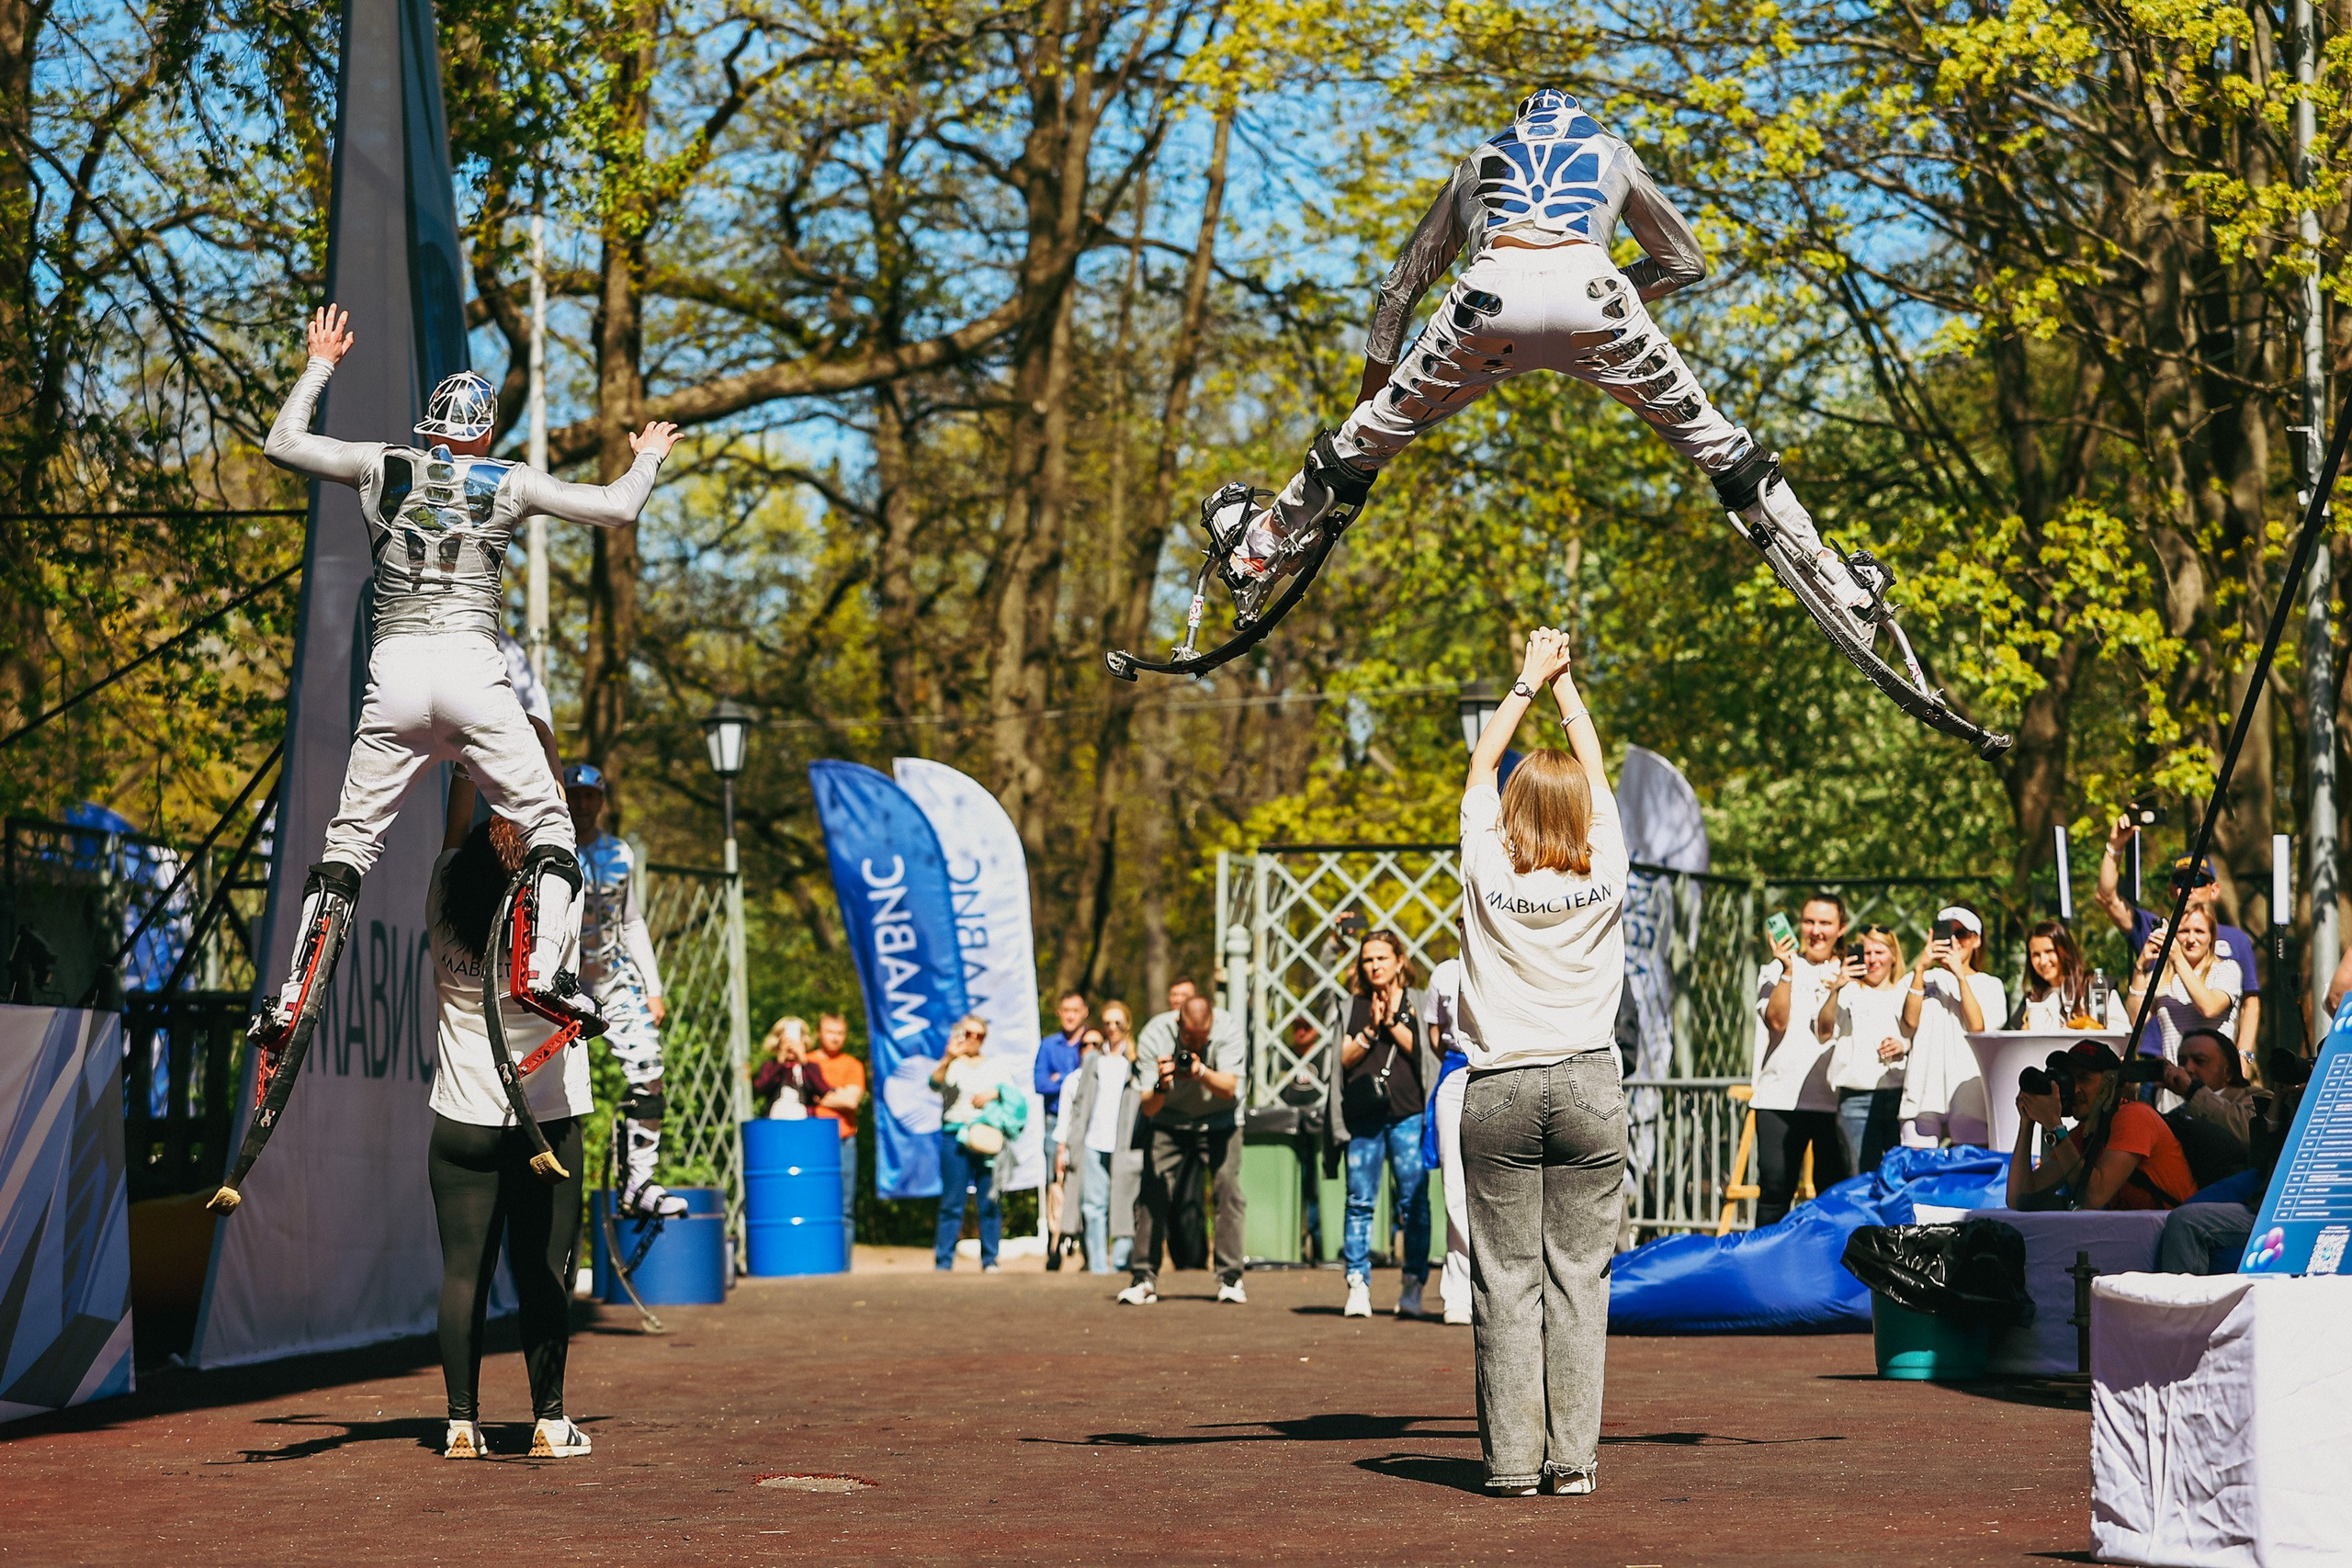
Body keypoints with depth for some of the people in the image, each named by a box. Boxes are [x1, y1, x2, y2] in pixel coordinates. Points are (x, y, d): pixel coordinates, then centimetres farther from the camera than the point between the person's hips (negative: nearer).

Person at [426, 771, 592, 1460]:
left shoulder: (444, 923, -3)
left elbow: (455, 830, 12)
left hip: (461, 1125, 2)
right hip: (545, 1126, -2)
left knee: (463, 1270, 2)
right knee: (543, 1273, 2)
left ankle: (462, 1423, 2)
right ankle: (549, 1422, 4)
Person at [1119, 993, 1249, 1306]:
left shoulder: (1229, 1029, -23)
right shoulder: (1154, 1036, -23)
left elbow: (1229, 1088, -30)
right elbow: (1147, 1108, -24)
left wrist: (1201, 1072, -49)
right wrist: (1161, 1086, -46)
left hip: (1219, 1120, 0)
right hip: (1168, 1121, 0)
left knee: (1228, 1185, -16)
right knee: (1153, 1191, -12)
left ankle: (1230, 1278, -10)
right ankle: (1143, 1278, -6)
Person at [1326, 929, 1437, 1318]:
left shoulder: (1419, 1003, 11)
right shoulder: (1351, 1007, 16)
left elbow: (1421, 1050, 1)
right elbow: (1346, 1058, 7)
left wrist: (1393, 1022, -8)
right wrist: (1371, 1030, -6)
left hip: (1408, 1114, -2)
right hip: (1362, 1115, 2)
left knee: (1414, 1201, -5)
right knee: (1359, 1201, -3)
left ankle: (1413, 1286, 1)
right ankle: (1358, 1286, -1)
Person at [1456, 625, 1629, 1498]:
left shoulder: (1488, 875, -4)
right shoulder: (1604, 875, -3)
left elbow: (1481, 766, 12)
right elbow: (1593, 768, 13)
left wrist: (1528, 680, 22)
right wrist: (1563, 683, 24)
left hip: (1500, 1091, 0)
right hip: (1589, 1085, 0)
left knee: (1505, 1278, 1)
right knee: (1579, 1275, 2)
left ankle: (1513, 1459, -1)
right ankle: (1573, 1457, 0)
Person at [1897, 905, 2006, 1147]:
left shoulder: (1989, 985, 12)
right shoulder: (1926, 979, 16)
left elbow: (1978, 1028, -6)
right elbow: (1911, 1022, -2)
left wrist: (1961, 975, -10)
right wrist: (1919, 969, -7)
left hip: (1968, 1082, -1)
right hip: (1925, 1088, 1)